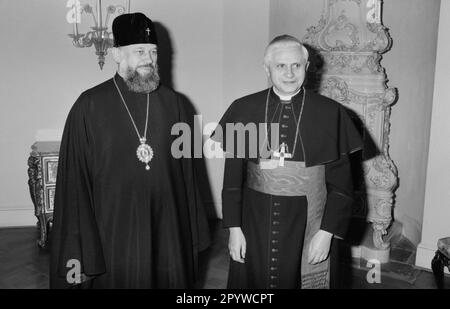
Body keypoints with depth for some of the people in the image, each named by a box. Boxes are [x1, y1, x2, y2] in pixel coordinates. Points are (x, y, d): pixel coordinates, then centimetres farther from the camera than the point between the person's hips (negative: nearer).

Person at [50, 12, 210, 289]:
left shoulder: (173, 103, 1)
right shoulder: (89, 107, -7)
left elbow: (186, 172, 5)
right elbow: (74, 183, -6)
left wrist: (194, 233, 6)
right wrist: (75, 252, -8)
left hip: (169, 235, 3)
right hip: (112, 239, -2)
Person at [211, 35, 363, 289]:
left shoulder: (330, 113, -6)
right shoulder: (244, 110, -2)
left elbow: (340, 182, -3)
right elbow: (233, 175, 2)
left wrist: (327, 232, -8)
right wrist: (234, 227, -1)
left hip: (307, 227, -1)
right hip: (254, 225, 1)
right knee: (253, 280, 15)